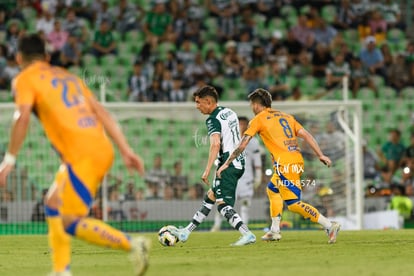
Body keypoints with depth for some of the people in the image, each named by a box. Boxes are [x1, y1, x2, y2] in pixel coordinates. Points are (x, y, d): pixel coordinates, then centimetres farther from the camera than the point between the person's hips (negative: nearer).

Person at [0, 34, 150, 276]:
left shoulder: (25, 79, 6)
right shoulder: (67, 76, 26)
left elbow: (23, 118, -12)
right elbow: (102, 113, 18)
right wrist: (126, 150, 15)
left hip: (83, 155, -8)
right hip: (102, 149, 8)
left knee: (70, 224, -7)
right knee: (53, 206, 19)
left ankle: (132, 245, -15)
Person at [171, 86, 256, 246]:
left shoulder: (213, 120, -14)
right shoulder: (230, 112, 14)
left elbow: (215, 144, -28)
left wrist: (207, 171, -30)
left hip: (228, 166, -10)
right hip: (238, 163, 10)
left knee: (223, 205, -10)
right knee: (210, 197, 16)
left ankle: (248, 235, -22)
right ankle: (186, 232, 24)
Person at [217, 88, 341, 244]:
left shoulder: (258, 119, 4)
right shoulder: (286, 117, 22)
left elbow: (242, 144, 0)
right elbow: (306, 135, 13)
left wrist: (227, 164, 5)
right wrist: (321, 155, 10)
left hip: (285, 163, -8)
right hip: (298, 160, 8)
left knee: (293, 204, -8)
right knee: (272, 189, 26)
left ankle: (329, 225, -18)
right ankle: (275, 231, 24)